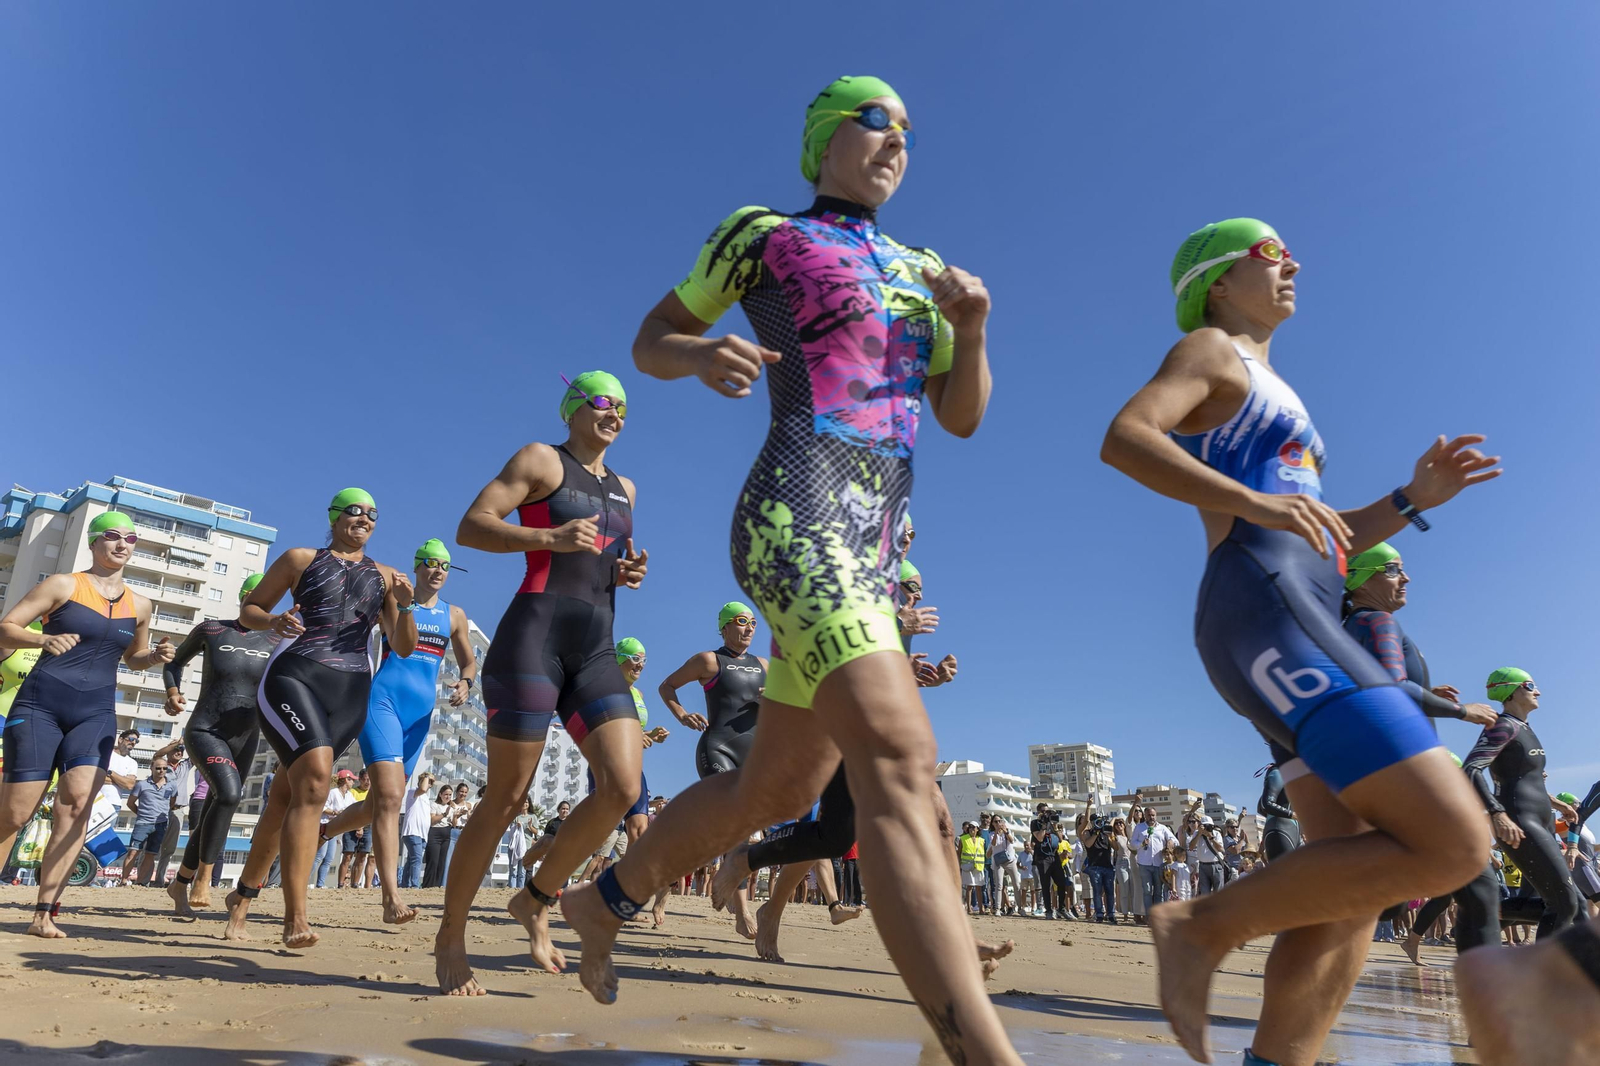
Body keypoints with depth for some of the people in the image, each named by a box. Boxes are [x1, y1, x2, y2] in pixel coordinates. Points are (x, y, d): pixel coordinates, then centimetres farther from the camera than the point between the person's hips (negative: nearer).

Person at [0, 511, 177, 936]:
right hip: (40, 703, -3)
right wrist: (44, 638, -23)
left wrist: (157, 656, 4)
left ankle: (44, 913, -11)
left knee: (78, 801, -16)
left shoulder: (140, 606, 12)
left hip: (96, 712, 3)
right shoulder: (63, 585, 1)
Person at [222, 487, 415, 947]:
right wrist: (273, 621, -9)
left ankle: (243, 895, 28)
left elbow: (403, 647, 12)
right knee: (314, 781, -23)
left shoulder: (385, 576, 16)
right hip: (293, 678, -3)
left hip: (350, 693, 3)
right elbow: (248, 609, 13)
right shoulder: (300, 559, 12)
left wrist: (404, 606, -7)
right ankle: (295, 918, -23)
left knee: (288, 795, 6)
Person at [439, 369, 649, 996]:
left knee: (624, 786, -10)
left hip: (596, 653, 6)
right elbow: (470, 527, -3)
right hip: (534, 638, -6)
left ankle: (535, 901, 13)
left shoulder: (623, 490, 23)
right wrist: (550, 536, -17)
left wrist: (629, 572, 10)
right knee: (507, 797, -3)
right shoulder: (540, 460, 5)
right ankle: (450, 935, 18)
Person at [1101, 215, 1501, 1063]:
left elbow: (1324, 539, 31)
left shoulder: (1271, 395, 34)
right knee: (1452, 848, -15)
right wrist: (1252, 502, -26)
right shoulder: (1208, 350, 7)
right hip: (1265, 616, -10)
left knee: (1356, 886, 4)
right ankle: (1204, 927, -6)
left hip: (1302, 628, 10)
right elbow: (1123, 437, -15)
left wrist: (1413, 499, 16)